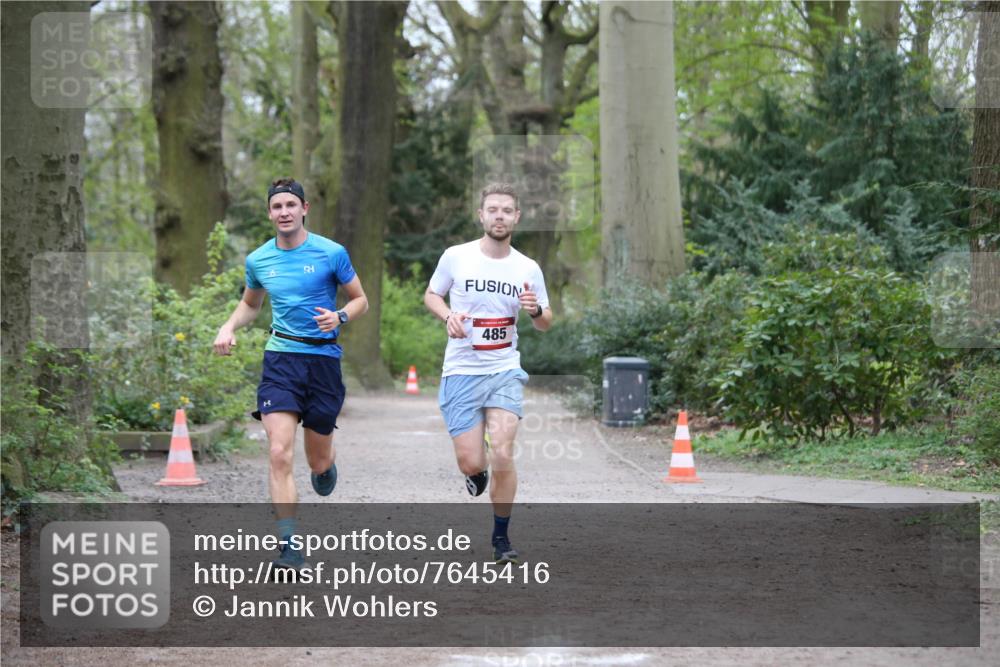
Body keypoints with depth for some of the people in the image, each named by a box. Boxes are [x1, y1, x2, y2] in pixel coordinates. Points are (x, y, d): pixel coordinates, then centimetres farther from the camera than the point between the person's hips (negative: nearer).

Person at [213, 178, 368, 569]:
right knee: (280, 454, -15)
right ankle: (289, 548, -14)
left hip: (323, 358, -1)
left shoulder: (331, 253, -4)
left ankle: (327, 463, 50)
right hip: (280, 360, 1)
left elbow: (360, 301, 6)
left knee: (318, 461, 9)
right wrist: (229, 327, 6)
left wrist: (339, 317, -15)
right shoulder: (258, 260, 6)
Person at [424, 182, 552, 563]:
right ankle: (477, 474, 35)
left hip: (505, 372, 1)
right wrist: (448, 315, -11)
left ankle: (501, 536, 6)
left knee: (502, 455, -12)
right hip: (461, 371, -1)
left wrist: (536, 310, -13)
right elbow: (431, 295, 10)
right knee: (471, 463, -5)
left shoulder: (528, 268, 1)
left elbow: (545, 325, 11)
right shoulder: (456, 257, -4)